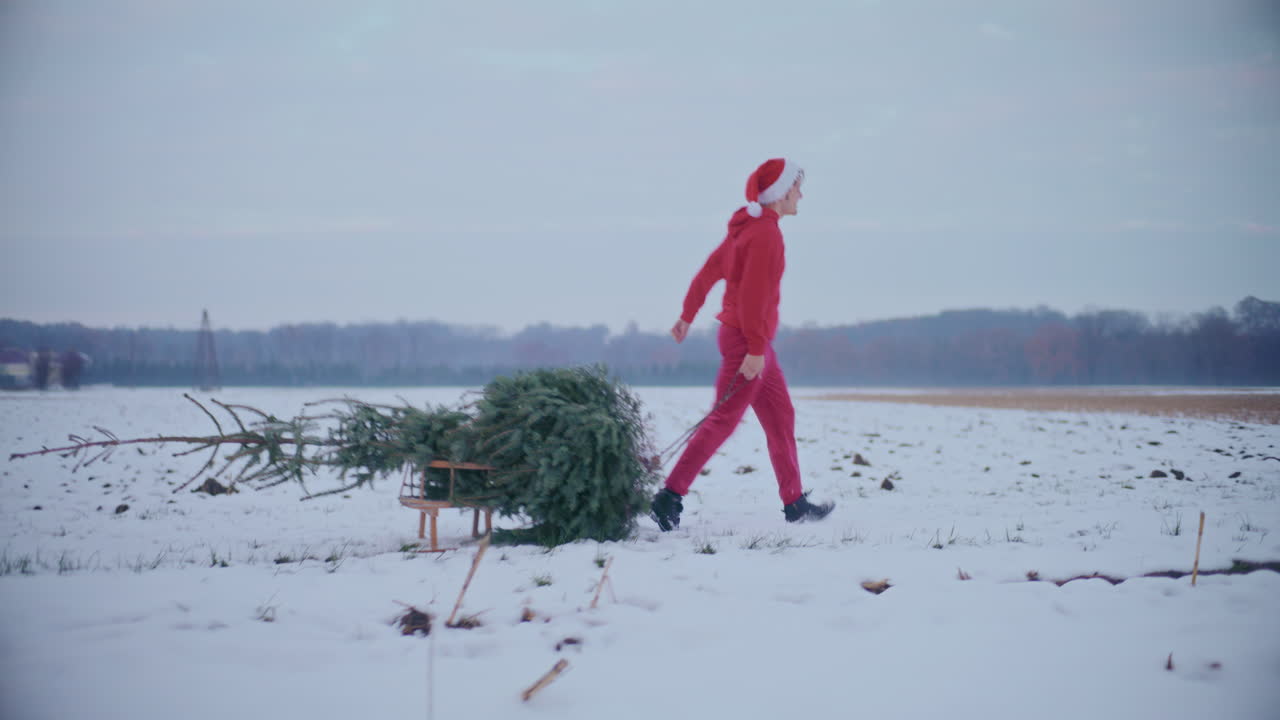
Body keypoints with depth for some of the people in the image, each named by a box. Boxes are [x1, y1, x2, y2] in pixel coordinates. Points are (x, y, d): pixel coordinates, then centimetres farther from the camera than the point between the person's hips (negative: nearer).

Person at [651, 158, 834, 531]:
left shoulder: (748, 227, 11)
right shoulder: (766, 233, -17)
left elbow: (709, 270, 17)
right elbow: (752, 294, -23)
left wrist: (688, 315, 26)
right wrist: (755, 349, -23)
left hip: (752, 338, 10)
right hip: (748, 338, -10)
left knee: (781, 417, 13)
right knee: (723, 419, -8)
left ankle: (795, 503, 19)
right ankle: (669, 498, -9)